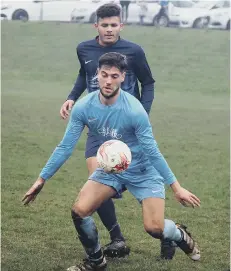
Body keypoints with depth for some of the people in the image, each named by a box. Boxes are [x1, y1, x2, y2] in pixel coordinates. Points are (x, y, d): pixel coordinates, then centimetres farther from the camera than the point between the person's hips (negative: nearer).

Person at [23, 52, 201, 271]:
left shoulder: (134, 110, -28)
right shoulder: (83, 107, -16)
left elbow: (152, 152, -22)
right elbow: (65, 147, -8)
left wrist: (176, 187, -21)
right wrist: (41, 179, -7)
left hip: (143, 171, -4)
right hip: (111, 169, 4)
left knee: (154, 228, -15)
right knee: (79, 211, -15)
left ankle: (180, 235, 23)